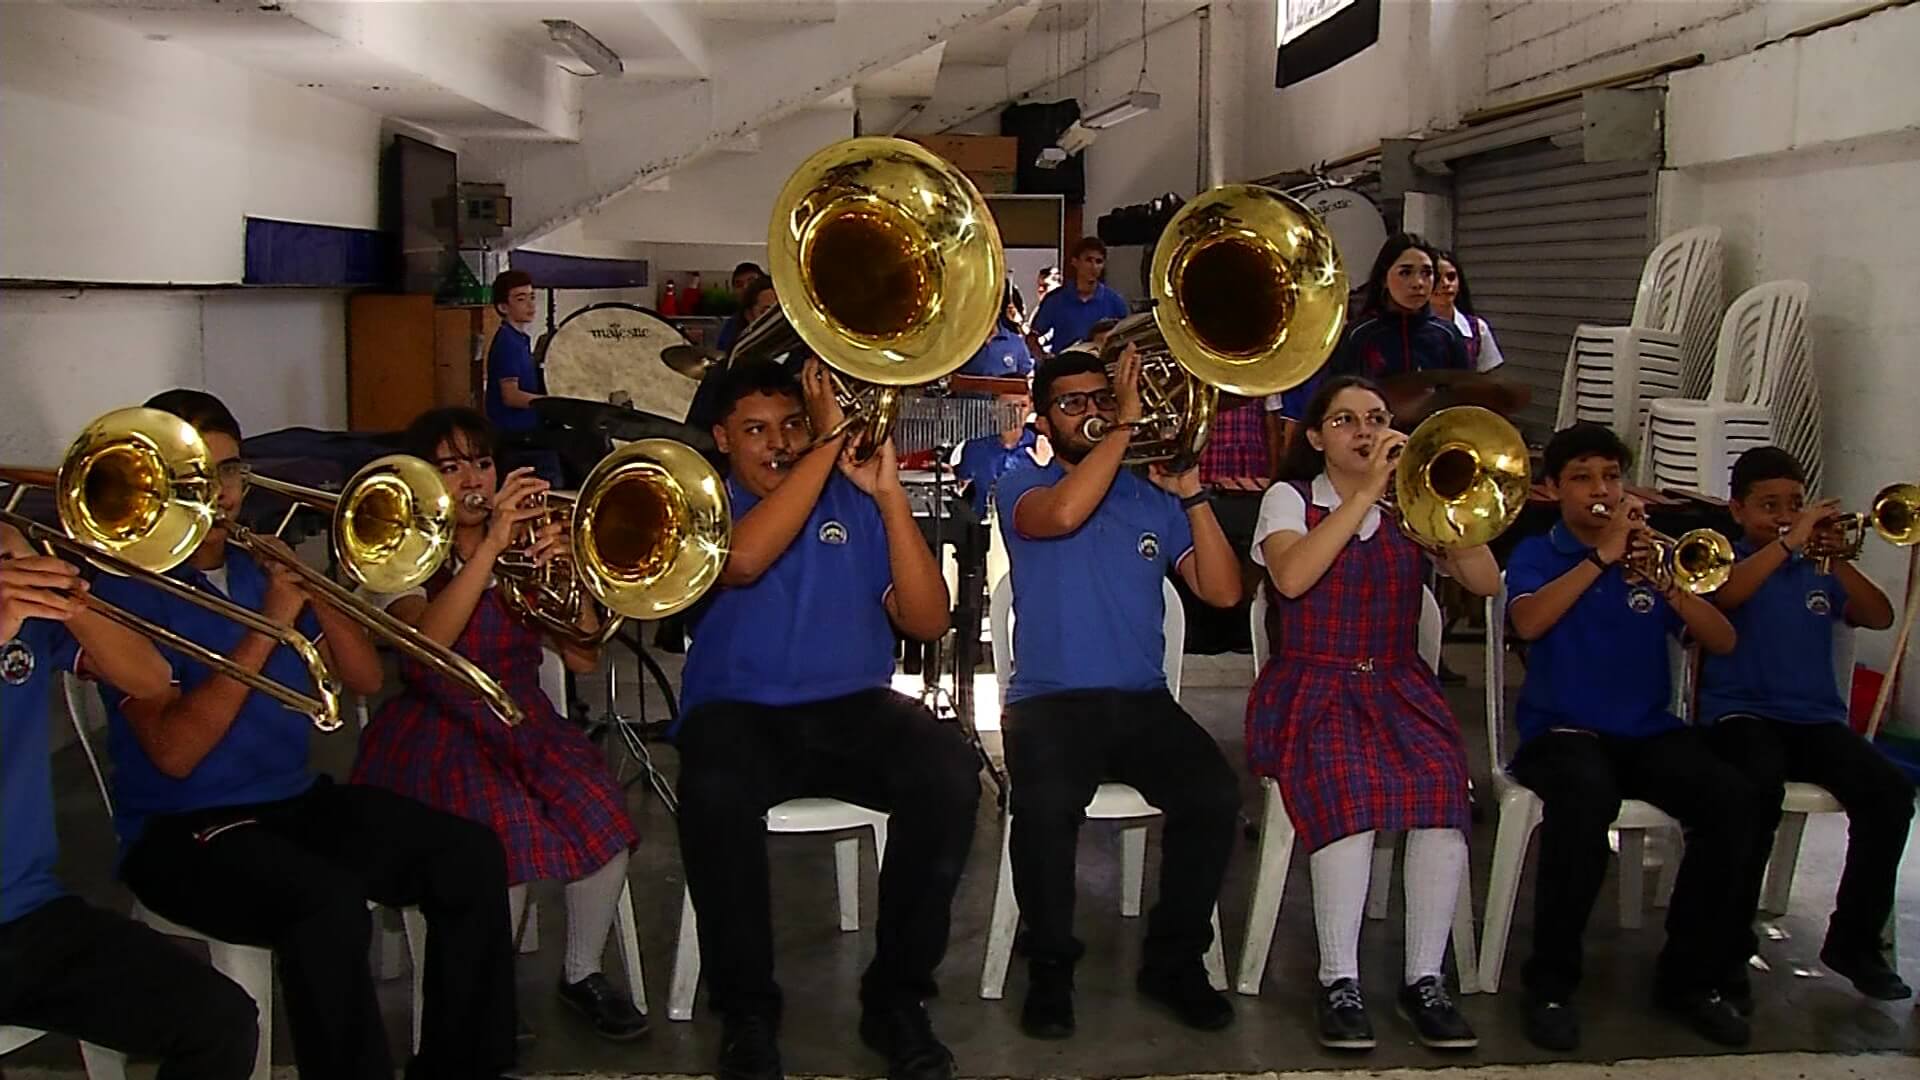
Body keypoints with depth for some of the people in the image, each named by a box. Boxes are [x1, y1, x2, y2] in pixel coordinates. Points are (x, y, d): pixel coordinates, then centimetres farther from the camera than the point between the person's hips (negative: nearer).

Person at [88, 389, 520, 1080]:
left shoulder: (261, 568, 12)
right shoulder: (126, 589, -8)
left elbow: (364, 680, 10)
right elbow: (174, 752, -19)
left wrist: (316, 595, -6)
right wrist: (266, 629, -21)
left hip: (299, 800, 7)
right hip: (182, 829, -7)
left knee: (471, 856, -12)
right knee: (330, 904, -35)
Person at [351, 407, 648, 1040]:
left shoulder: (526, 552, 13)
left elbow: (584, 660, 4)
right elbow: (426, 643, -22)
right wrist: (491, 543, -28)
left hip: (525, 723, 4)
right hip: (439, 732, -3)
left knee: (604, 819, -26)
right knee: (508, 839, -33)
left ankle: (582, 975, -1)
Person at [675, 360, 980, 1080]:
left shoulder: (852, 499, 12)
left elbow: (927, 621, 0)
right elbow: (741, 559, -20)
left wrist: (888, 493, -9)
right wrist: (829, 442, -15)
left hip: (852, 709, 2)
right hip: (739, 712, -2)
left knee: (950, 776, -28)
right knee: (716, 792, -36)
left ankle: (896, 997, -10)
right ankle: (746, 1010, -14)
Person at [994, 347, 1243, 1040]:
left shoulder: (1153, 500, 17)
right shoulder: (1022, 488, 8)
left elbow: (1222, 591, 6)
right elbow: (1060, 514, -19)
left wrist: (1191, 494, -3)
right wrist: (1127, 424, -12)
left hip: (1143, 701, 3)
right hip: (1050, 700, -3)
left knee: (1214, 795, -24)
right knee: (1044, 804, -34)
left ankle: (1175, 961, -3)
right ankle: (1050, 968, -9)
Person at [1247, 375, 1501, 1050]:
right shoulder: (1290, 501, 8)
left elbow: (1486, 583, 2)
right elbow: (1291, 576, -16)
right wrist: (1365, 493, -15)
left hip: (1399, 686, 3)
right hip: (1311, 686, -3)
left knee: (1442, 782, -29)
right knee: (1348, 785, -34)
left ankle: (1425, 978, -19)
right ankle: (1339, 982, -25)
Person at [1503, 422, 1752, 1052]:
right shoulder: (1538, 555, 6)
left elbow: (1722, 642, 5)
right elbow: (1527, 623, -16)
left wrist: (1666, 581, -11)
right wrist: (1601, 557, -18)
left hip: (1648, 732, 4)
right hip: (1563, 731, -4)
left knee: (1731, 798, -25)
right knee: (1586, 794, -37)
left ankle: (1690, 976, -5)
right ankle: (1550, 983, -21)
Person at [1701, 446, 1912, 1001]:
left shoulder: (1817, 572, 19)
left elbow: (1880, 618, 7)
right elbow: (1723, 596, -17)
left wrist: (1838, 560, -5)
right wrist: (1788, 542, -19)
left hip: (1817, 719, 5)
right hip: (1742, 714, -5)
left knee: (1891, 789, -20)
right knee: (1760, 786, -36)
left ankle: (1854, 940, -4)